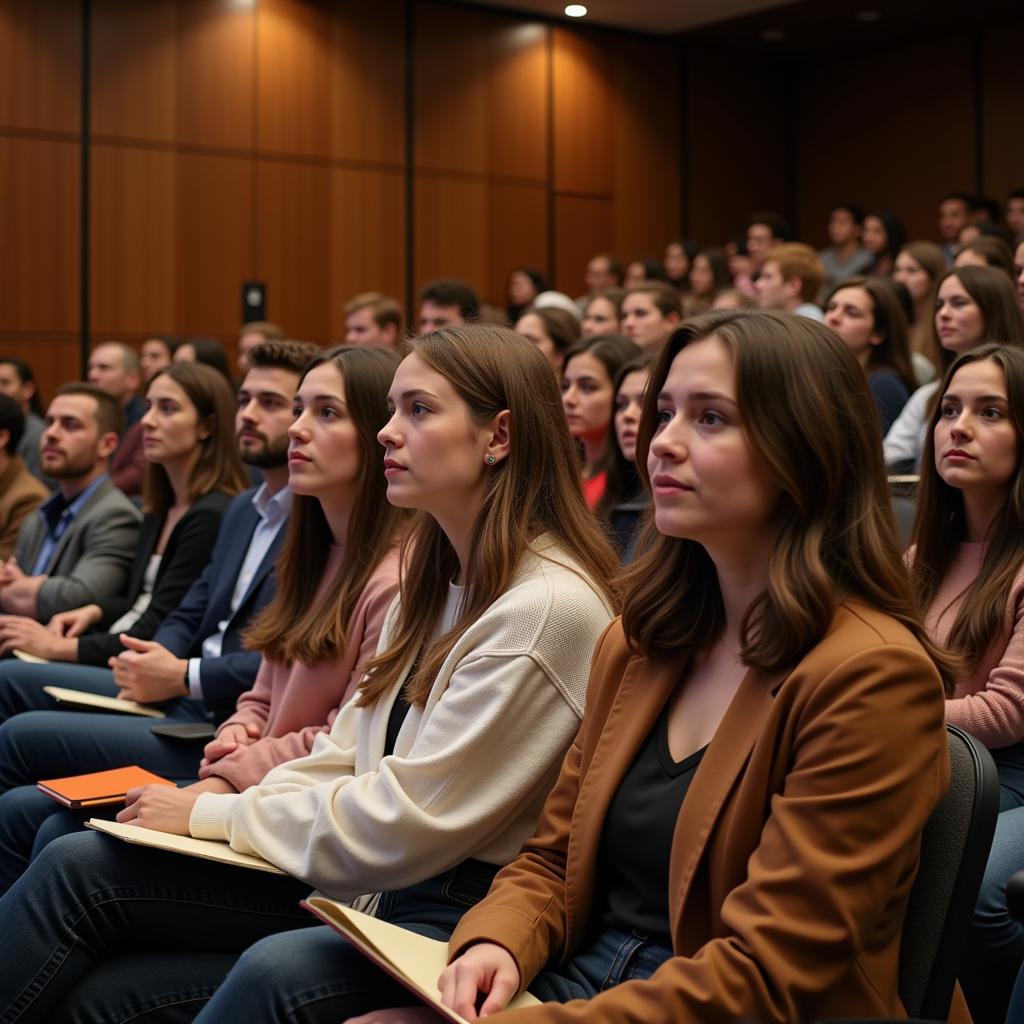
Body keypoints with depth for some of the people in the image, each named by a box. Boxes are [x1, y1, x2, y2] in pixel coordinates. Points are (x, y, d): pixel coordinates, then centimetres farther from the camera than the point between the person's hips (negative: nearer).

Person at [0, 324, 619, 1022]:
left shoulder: (550, 609, -18)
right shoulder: (436, 578, 12)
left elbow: (402, 824, -18)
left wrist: (213, 816, -9)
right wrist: (216, 804, -3)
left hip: (450, 908, -8)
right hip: (359, 871, 8)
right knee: (81, 864, -6)